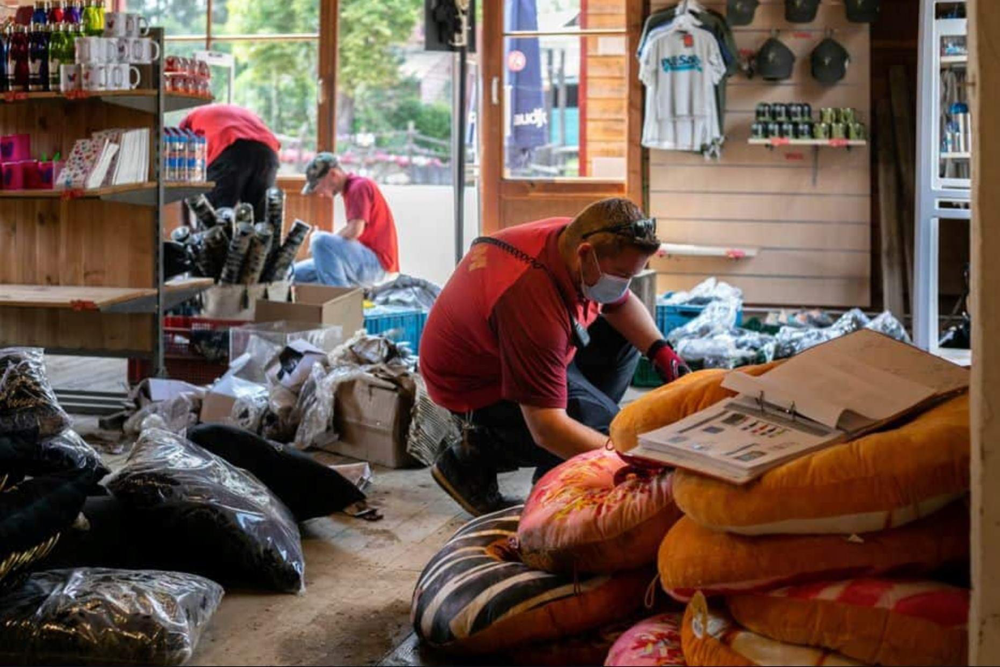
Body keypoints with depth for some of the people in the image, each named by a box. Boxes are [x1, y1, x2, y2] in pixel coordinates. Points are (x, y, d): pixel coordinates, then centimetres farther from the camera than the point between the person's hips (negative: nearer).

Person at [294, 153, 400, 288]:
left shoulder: (360, 186, -10)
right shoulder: (350, 189, 18)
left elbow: (354, 230, -21)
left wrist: (328, 244, -8)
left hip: (376, 263, -10)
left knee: (320, 240, -29)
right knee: (297, 273, 8)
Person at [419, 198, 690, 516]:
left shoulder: (575, 238, -15)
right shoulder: (535, 301, -41)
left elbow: (621, 304, 9)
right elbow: (546, 429, -40)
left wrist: (663, 352, -7)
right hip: (480, 386, -9)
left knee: (624, 338, 3)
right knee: (607, 427, -20)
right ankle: (477, 461, -4)